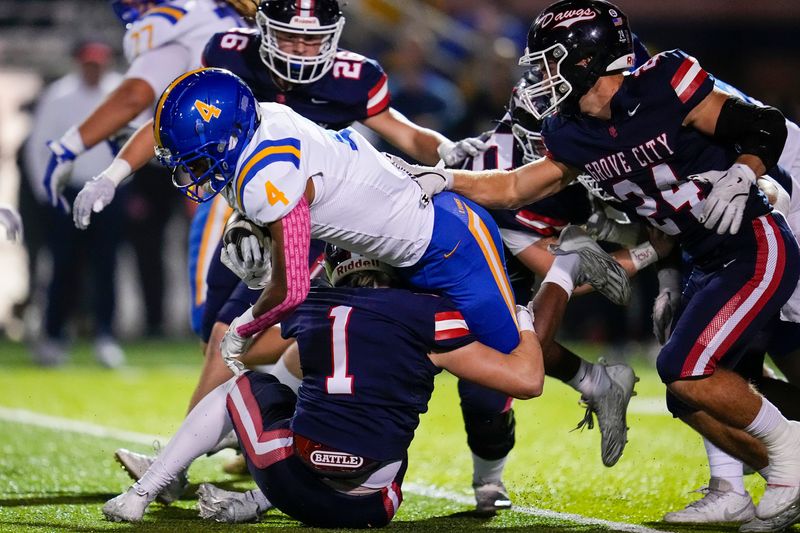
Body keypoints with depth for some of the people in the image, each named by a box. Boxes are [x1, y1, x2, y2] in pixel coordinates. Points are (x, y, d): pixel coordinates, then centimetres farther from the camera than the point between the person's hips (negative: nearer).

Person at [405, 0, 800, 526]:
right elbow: (514, 188, 6)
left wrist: (740, 176, -30)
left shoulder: (665, 86, -19)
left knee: (686, 370, -18)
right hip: (710, 262, 9)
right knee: (689, 389, 9)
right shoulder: (578, 136, 3)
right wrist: (445, 180, -6)